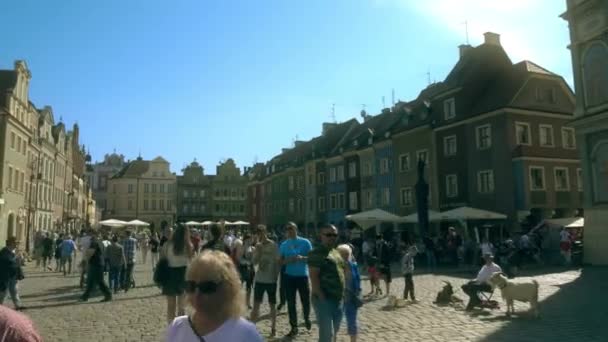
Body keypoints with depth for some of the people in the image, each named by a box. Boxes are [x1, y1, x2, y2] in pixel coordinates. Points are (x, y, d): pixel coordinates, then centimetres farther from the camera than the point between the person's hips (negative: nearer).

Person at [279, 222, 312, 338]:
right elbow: (281, 261, 6)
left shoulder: (305, 242, -4)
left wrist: (302, 258, -21)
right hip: (289, 276, 2)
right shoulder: (284, 245, 3)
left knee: (305, 301, 7)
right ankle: (294, 327, 17)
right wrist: (288, 260, -15)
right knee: (291, 303, 5)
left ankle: (307, 319, 37)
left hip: (303, 275, -2)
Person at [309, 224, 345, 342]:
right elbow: (314, 277, -17)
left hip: (338, 299, 9)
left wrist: (341, 295, 14)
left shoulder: (336, 252, 15)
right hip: (324, 300, -9)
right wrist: (322, 298, -21)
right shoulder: (317, 253, -12)